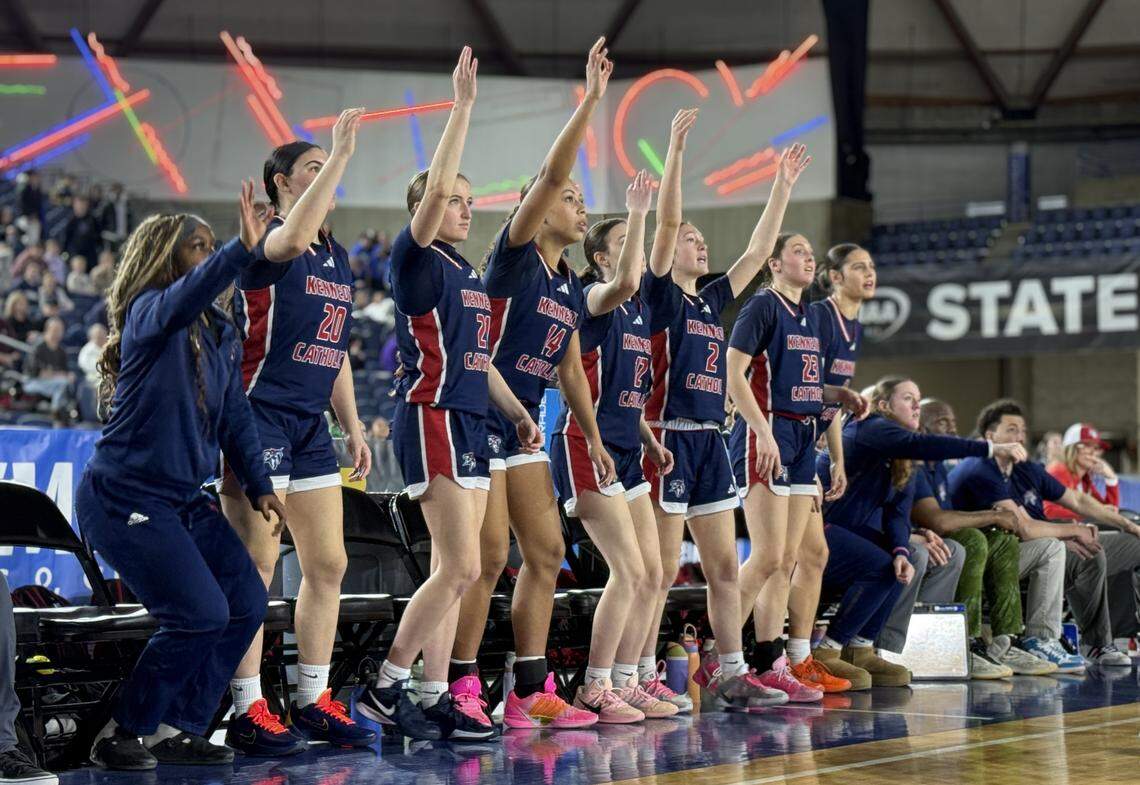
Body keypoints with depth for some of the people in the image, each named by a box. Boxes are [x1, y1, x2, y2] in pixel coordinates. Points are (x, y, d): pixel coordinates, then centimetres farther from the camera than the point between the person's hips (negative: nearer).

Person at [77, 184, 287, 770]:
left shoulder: (223, 334, 11)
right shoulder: (148, 315, -14)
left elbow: (235, 415, 16)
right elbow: (183, 299, -38)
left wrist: (259, 485, 8)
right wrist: (243, 248, -51)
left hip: (185, 500, 9)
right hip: (124, 497, -9)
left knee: (247, 603, 3)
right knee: (201, 615, -15)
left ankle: (176, 731, 13)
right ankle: (120, 737, 1)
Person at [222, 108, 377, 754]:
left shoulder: (338, 259, 17)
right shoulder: (269, 247, -7)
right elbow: (292, 238, -33)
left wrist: (353, 424, 18)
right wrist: (340, 154, -28)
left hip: (312, 424, 8)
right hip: (260, 416, -8)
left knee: (328, 565, 8)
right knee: (255, 566, -7)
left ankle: (314, 702, 16)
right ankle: (248, 712, -4)